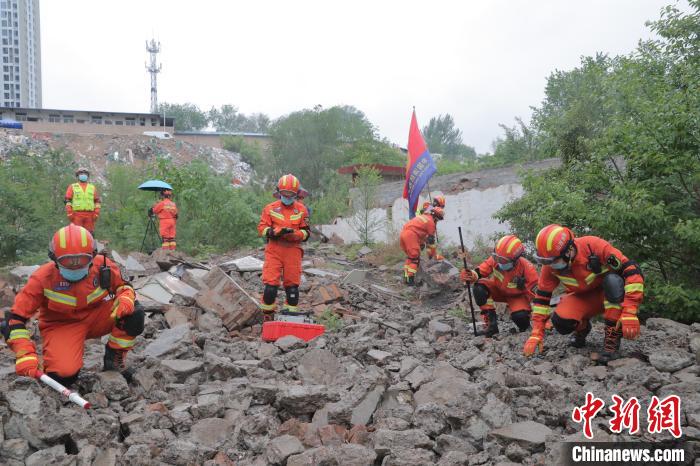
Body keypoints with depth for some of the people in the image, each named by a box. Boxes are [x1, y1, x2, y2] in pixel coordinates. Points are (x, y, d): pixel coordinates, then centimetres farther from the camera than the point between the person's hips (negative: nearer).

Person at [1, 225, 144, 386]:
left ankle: (115, 356, 1)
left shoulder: (102, 266, -15)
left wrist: (126, 300, -25)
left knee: (134, 315, -24)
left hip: (96, 318, 3)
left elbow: (123, 286, 2)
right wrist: (25, 355, -32)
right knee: (64, 375, -29)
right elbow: (16, 317, -20)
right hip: (62, 326, -2)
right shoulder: (43, 278, -22)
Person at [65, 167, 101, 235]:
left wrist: (96, 214, -2)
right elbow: (68, 201, 2)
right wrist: (69, 213, -10)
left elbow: (97, 201, 10)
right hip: (77, 215, -2)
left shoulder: (92, 187, 15)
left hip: (89, 215, 2)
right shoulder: (72, 187, 9)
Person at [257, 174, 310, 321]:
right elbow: (261, 228, 0)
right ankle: (267, 317, 5)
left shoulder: (302, 210, 7)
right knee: (270, 284, -7)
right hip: (274, 250, -1)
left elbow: (306, 232, 5)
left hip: (293, 250, 1)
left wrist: (293, 233, -15)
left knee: (292, 284, 6)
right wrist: (276, 231, -18)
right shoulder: (270, 208, 5)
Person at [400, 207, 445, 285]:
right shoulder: (431, 222, 0)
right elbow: (431, 240, 4)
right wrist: (432, 254, 13)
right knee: (415, 258, -2)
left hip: (403, 234, 9)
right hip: (410, 236, -9)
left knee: (410, 256, 20)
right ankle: (410, 279, -7)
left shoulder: (424, 216, 25)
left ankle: (406, 276, 23)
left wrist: (421, 244, 43)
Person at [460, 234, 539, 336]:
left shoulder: (527, 268, -30)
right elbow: (481, 271, -17)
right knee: (479, 288, -28)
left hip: (517, 296, -3)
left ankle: (525, 325, 6)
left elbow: (533, 291, -22)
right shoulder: (495, 259, -24)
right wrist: (471, 275, -40)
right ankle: (491, 323, -19)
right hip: (498, 290, 3)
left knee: (519, 316, -35)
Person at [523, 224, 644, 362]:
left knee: (612, 280, -37)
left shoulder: (594, 246, -32)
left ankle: (613, 337, -22)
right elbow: (542, 297, -9)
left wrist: (630, 313, -41)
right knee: (561, 322, -27)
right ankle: (582, 327, 10)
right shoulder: (550, 266, -18)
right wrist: (536, 333, -15)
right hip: (581, 298, 3)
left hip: (610, 295, -3)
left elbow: (632, 271, -34)